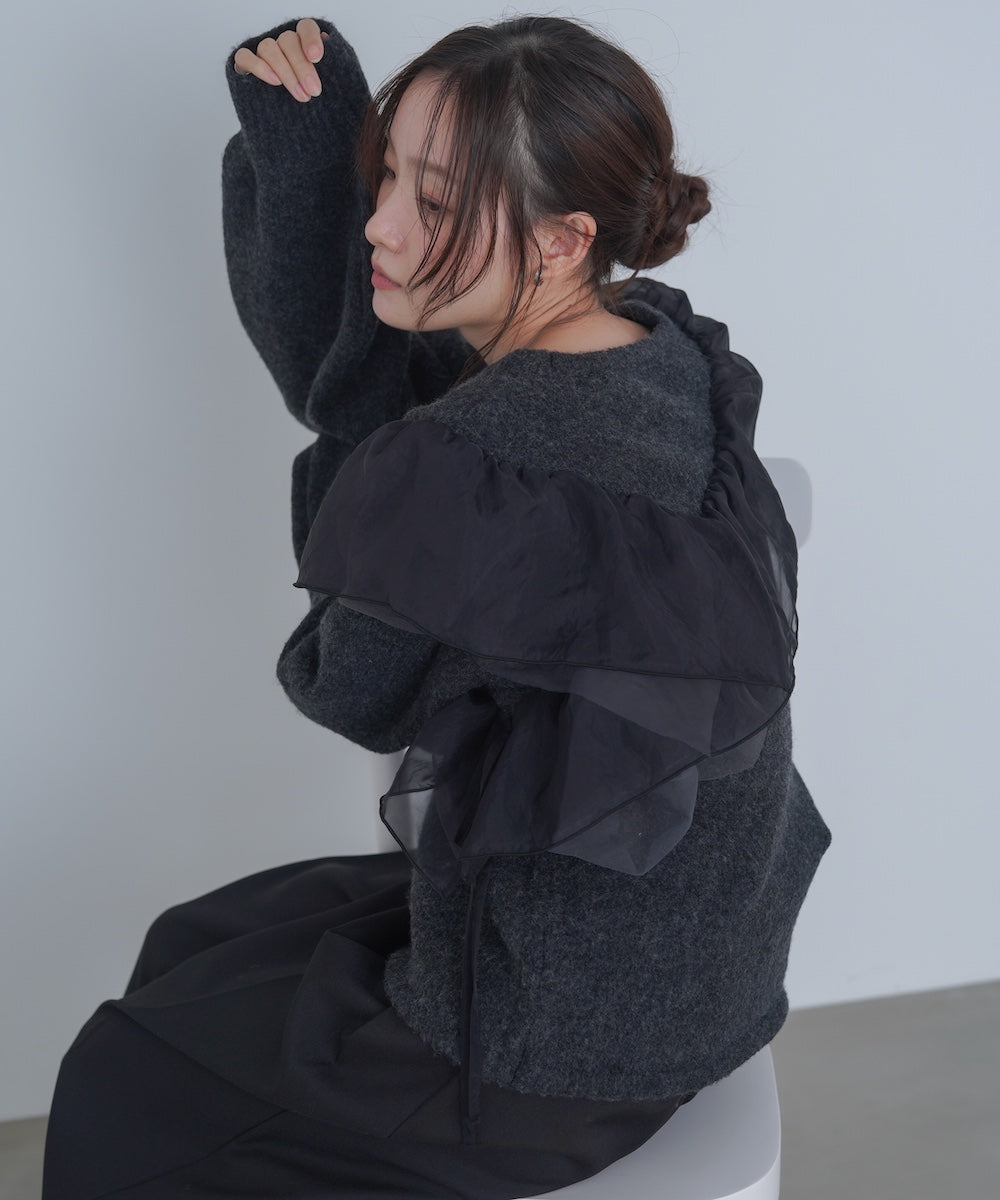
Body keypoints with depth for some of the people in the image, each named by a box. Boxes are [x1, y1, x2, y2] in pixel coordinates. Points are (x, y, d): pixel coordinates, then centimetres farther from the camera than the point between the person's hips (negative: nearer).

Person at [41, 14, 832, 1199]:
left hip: (567, 1042, -8)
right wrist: (302, 136, -12)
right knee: (188, 952, 26)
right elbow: (328, 362, 1)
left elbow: (352, 688, -13)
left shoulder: (467, 467, -33)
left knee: (119, 1089, 14)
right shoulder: (667, 355, -6)